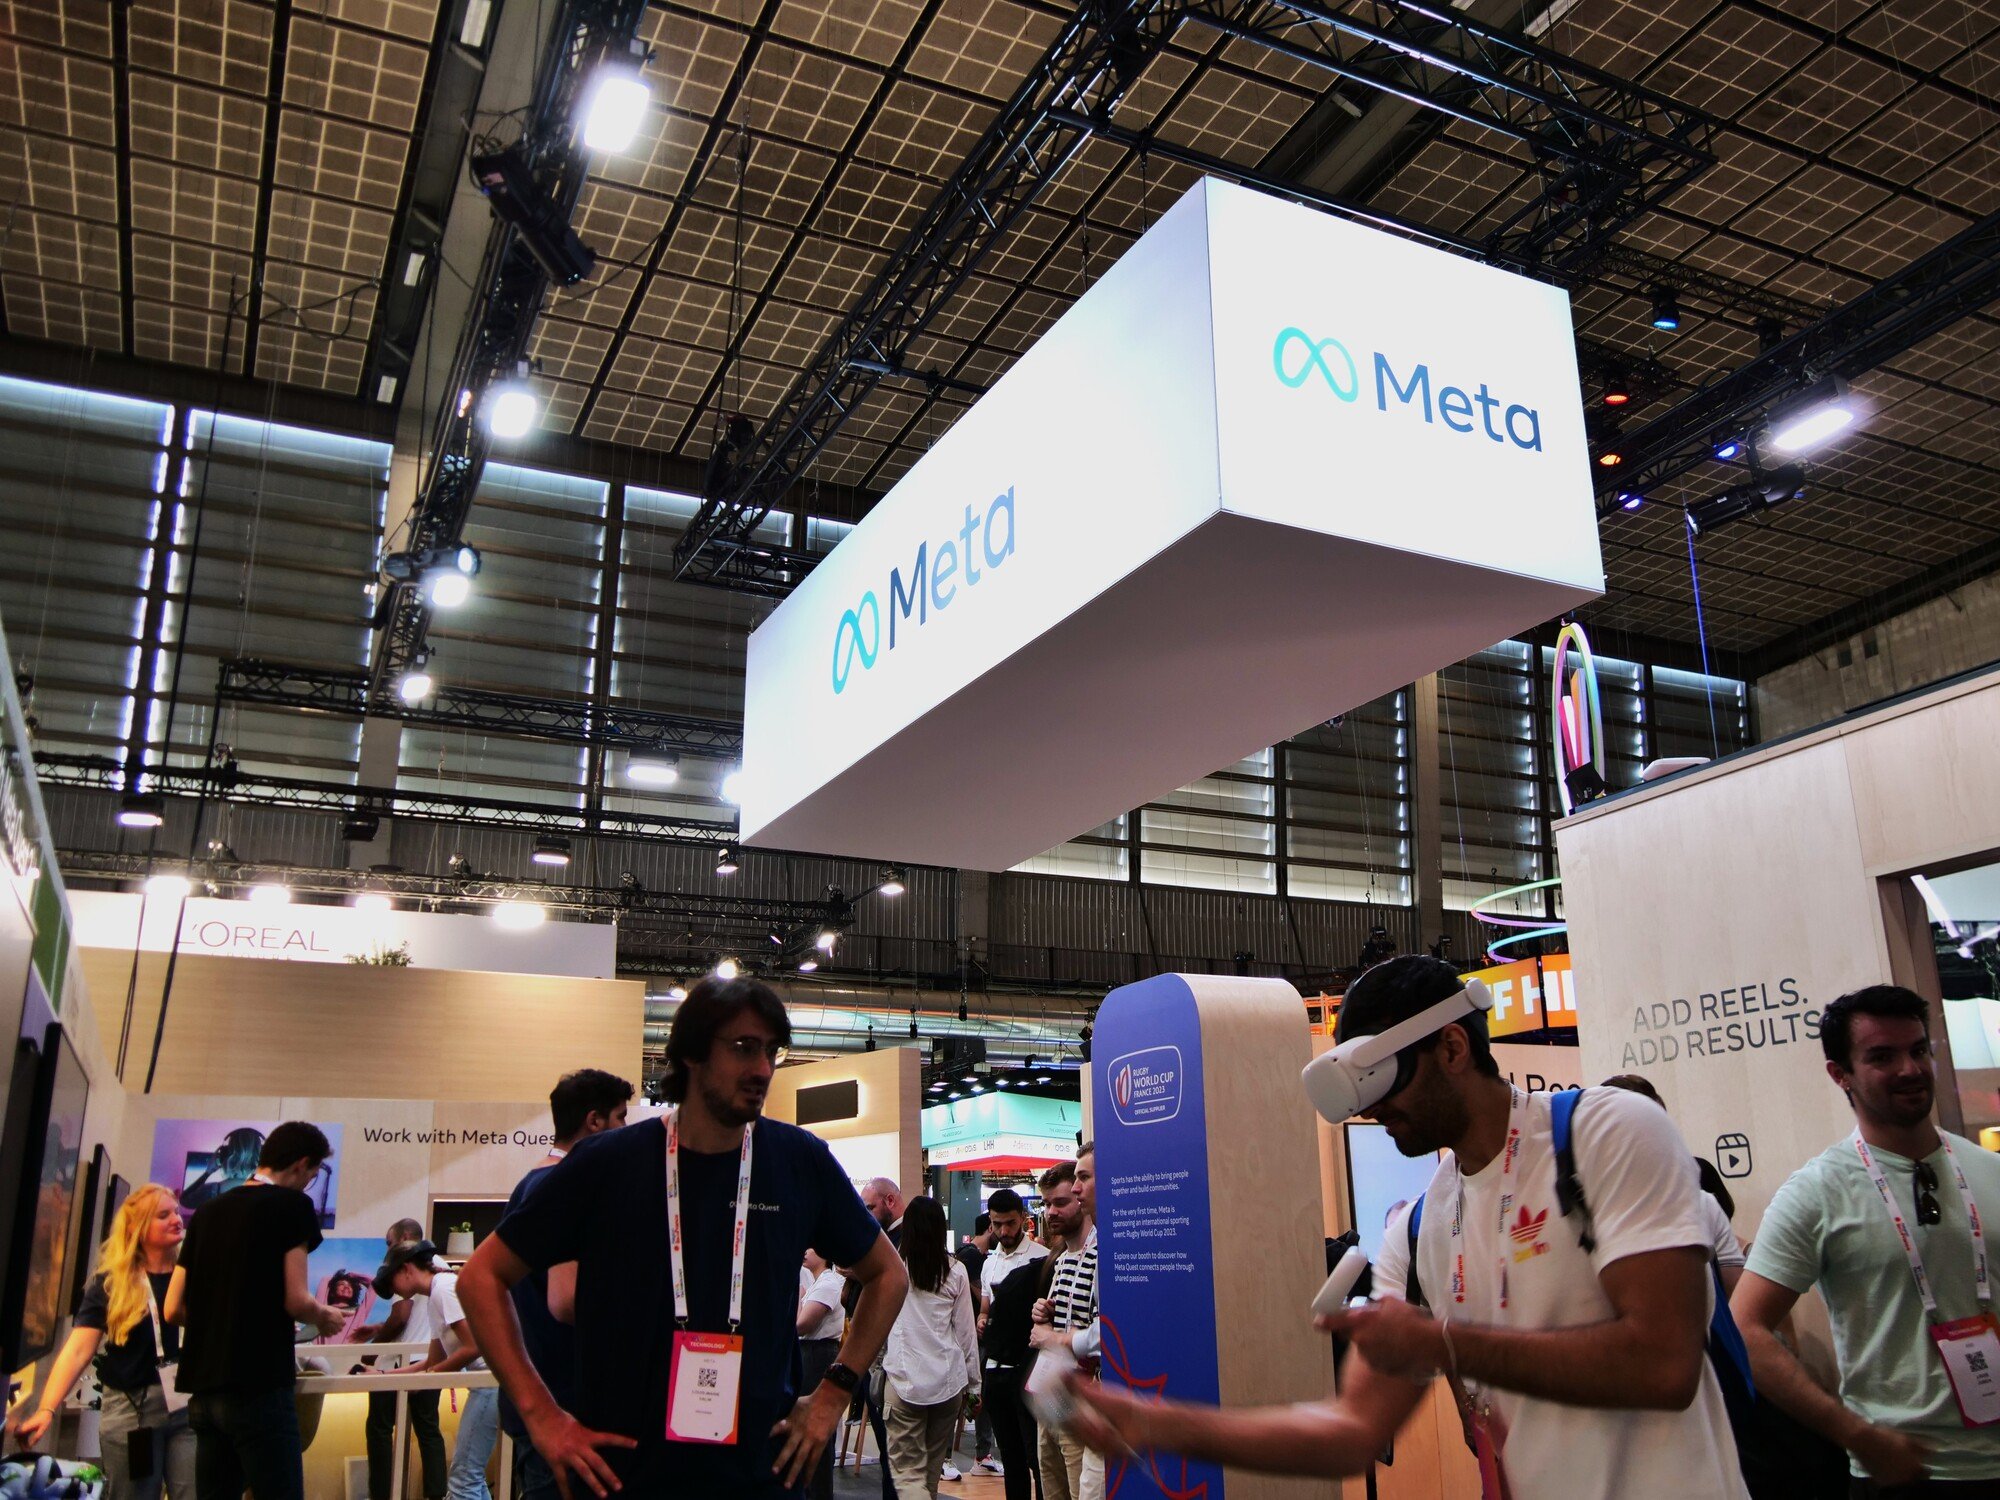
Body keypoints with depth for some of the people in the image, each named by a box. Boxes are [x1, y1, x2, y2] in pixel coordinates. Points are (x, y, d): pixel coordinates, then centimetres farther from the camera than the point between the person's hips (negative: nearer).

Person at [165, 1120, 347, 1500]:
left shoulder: (209, 1212, 14)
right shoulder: (292, 1206, -5)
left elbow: (174, 1310, 14)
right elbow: (296, 1301, -12)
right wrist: (326, 1317, 8)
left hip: (203, 1390, 7)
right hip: (259, 1387, -7)